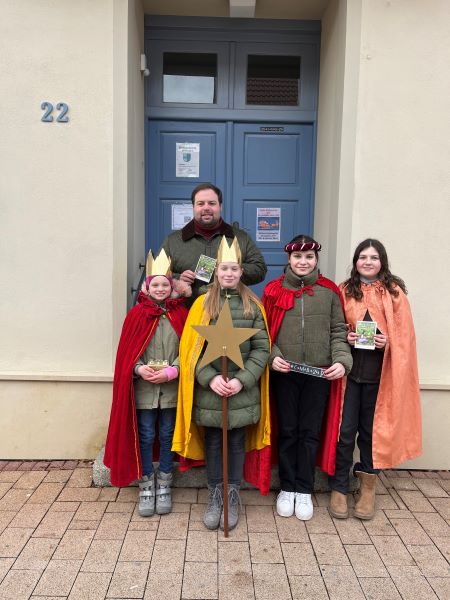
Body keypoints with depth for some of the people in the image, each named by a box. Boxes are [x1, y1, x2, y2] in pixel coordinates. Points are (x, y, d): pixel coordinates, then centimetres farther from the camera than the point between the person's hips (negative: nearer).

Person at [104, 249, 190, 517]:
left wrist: (172, 371, -14)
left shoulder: (181, 314, 1)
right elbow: (127, 351, 0)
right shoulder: (137, 314, 0)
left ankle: (164, 485, 27)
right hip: (143, 387, 0)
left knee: (168, 436, 11)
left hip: (172, 388, 1)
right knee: (145, 436, 8)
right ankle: (146, 486, 24)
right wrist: (139, 369, -17)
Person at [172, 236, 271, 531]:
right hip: (209, 390, 0)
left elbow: (262, 349, -3)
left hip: (242, 391, 0)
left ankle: (233, 497, 29)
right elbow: (191, 348, -4)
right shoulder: (203, 304, 0)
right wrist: (210, 378, -16)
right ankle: (215, 496, 29)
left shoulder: (253, 305, 0)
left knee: (237, 443, 12)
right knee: (213, 443, 12)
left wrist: (242, 379, -14)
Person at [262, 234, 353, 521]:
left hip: (319, 374, 0)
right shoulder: (274, 290, 2)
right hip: (284, 372, 0)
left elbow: (338, 331, 4)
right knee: (287, 431, 11)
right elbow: (265, 330, 2)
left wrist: (341, 360, -10)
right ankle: (287, 488, 27)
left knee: (310, 432, 10)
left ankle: (304, 490, 25)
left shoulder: (329, 291, 3)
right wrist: (272, 356, -14)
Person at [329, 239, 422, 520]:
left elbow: (405, 336, 2)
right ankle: (339, 489, 18)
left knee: (372, 431, 11)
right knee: (345, 431, 3)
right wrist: (344, 338, -9)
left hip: (380, 374, 0)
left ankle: (368, 487, 28)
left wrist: (388, 342, -16)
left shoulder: (395, 293, 2)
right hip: (348, 370, 1)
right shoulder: (344, 291, 5)